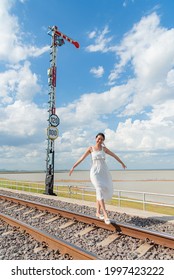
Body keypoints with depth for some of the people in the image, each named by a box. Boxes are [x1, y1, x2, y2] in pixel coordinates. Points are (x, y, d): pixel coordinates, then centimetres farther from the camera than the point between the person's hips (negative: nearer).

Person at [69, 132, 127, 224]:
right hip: (95, 172, -4)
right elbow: (82, 158, 5)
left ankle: (98, 212, 26)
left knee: (100, 192, 11)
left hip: (104, 172, 4)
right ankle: (105, 215, -20)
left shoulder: (104, 149, 9)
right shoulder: (91, 148, 2)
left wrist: (122, 163, 28)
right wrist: (73, 167, 4)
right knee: (100, 191, -18)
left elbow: (114, 155, 19)